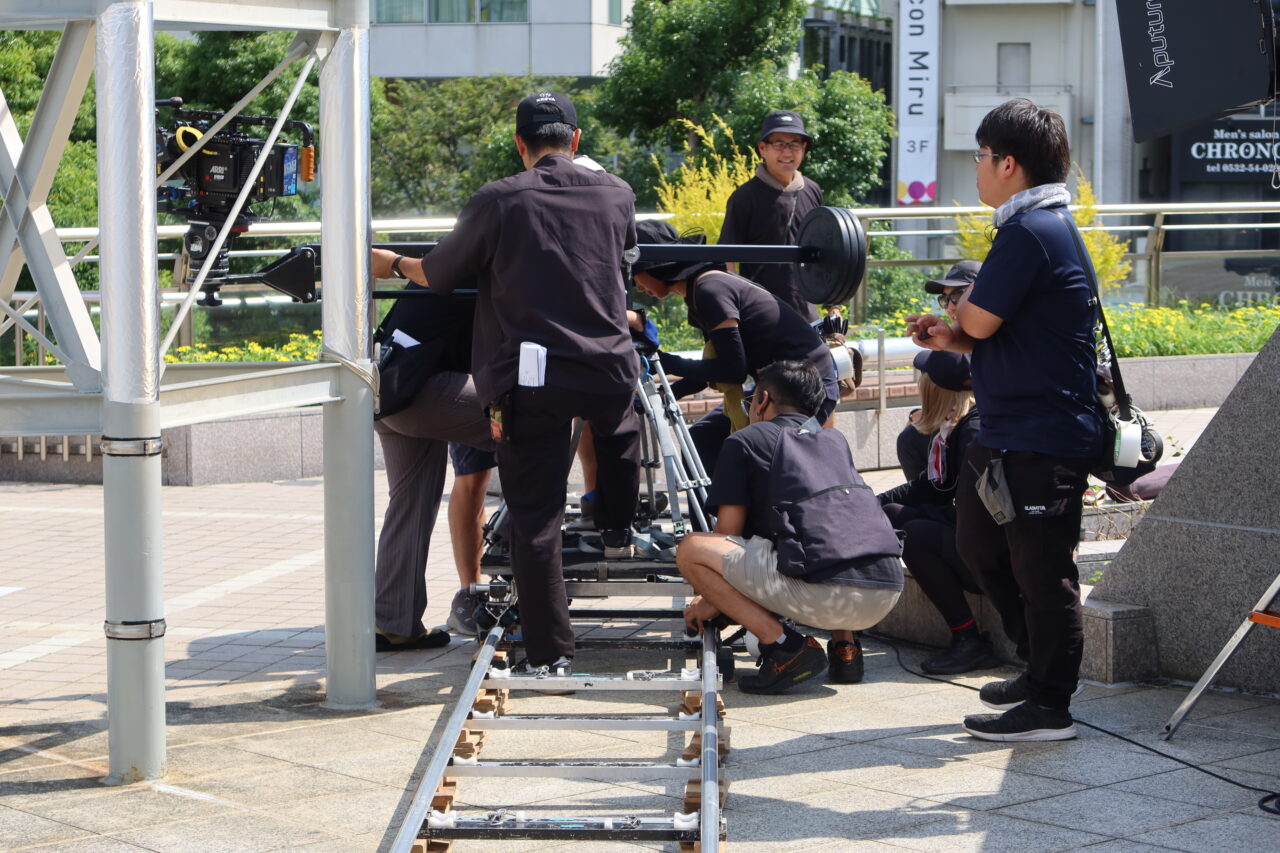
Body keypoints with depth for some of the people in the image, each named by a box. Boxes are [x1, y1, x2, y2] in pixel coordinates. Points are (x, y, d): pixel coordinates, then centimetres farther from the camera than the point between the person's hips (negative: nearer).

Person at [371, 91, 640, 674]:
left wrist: (391, 263, 28)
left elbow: (437, 276, 7)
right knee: (619, 422, 39)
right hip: (609, 371, 3)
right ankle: (618, 529, 46)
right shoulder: (616, 195, 7)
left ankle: (549, 653, 3)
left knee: (535, 517, 3)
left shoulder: (497, 202, -3)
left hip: (530, 380, -3)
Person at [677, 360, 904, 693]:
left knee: (691, 550, 6)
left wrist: (710, 599, 31)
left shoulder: (745, 441, 13)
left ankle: (785, 647, -5)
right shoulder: (836, 440, 30)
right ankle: (845, 646, 17)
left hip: (821, 593, -7)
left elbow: (728, 533, 12)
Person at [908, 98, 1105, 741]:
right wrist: (953, 339, 6)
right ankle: (1040, 669, 30)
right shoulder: (1045, 225, 15)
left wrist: (963, 310, 2)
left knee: (1040, 570, -2)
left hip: (1041, 441, -11)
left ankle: (1050, 706, 6)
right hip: (1008, 432, 11)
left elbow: (979, 320, -19)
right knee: (979, 543, 20)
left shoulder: (1030, 232, -18)